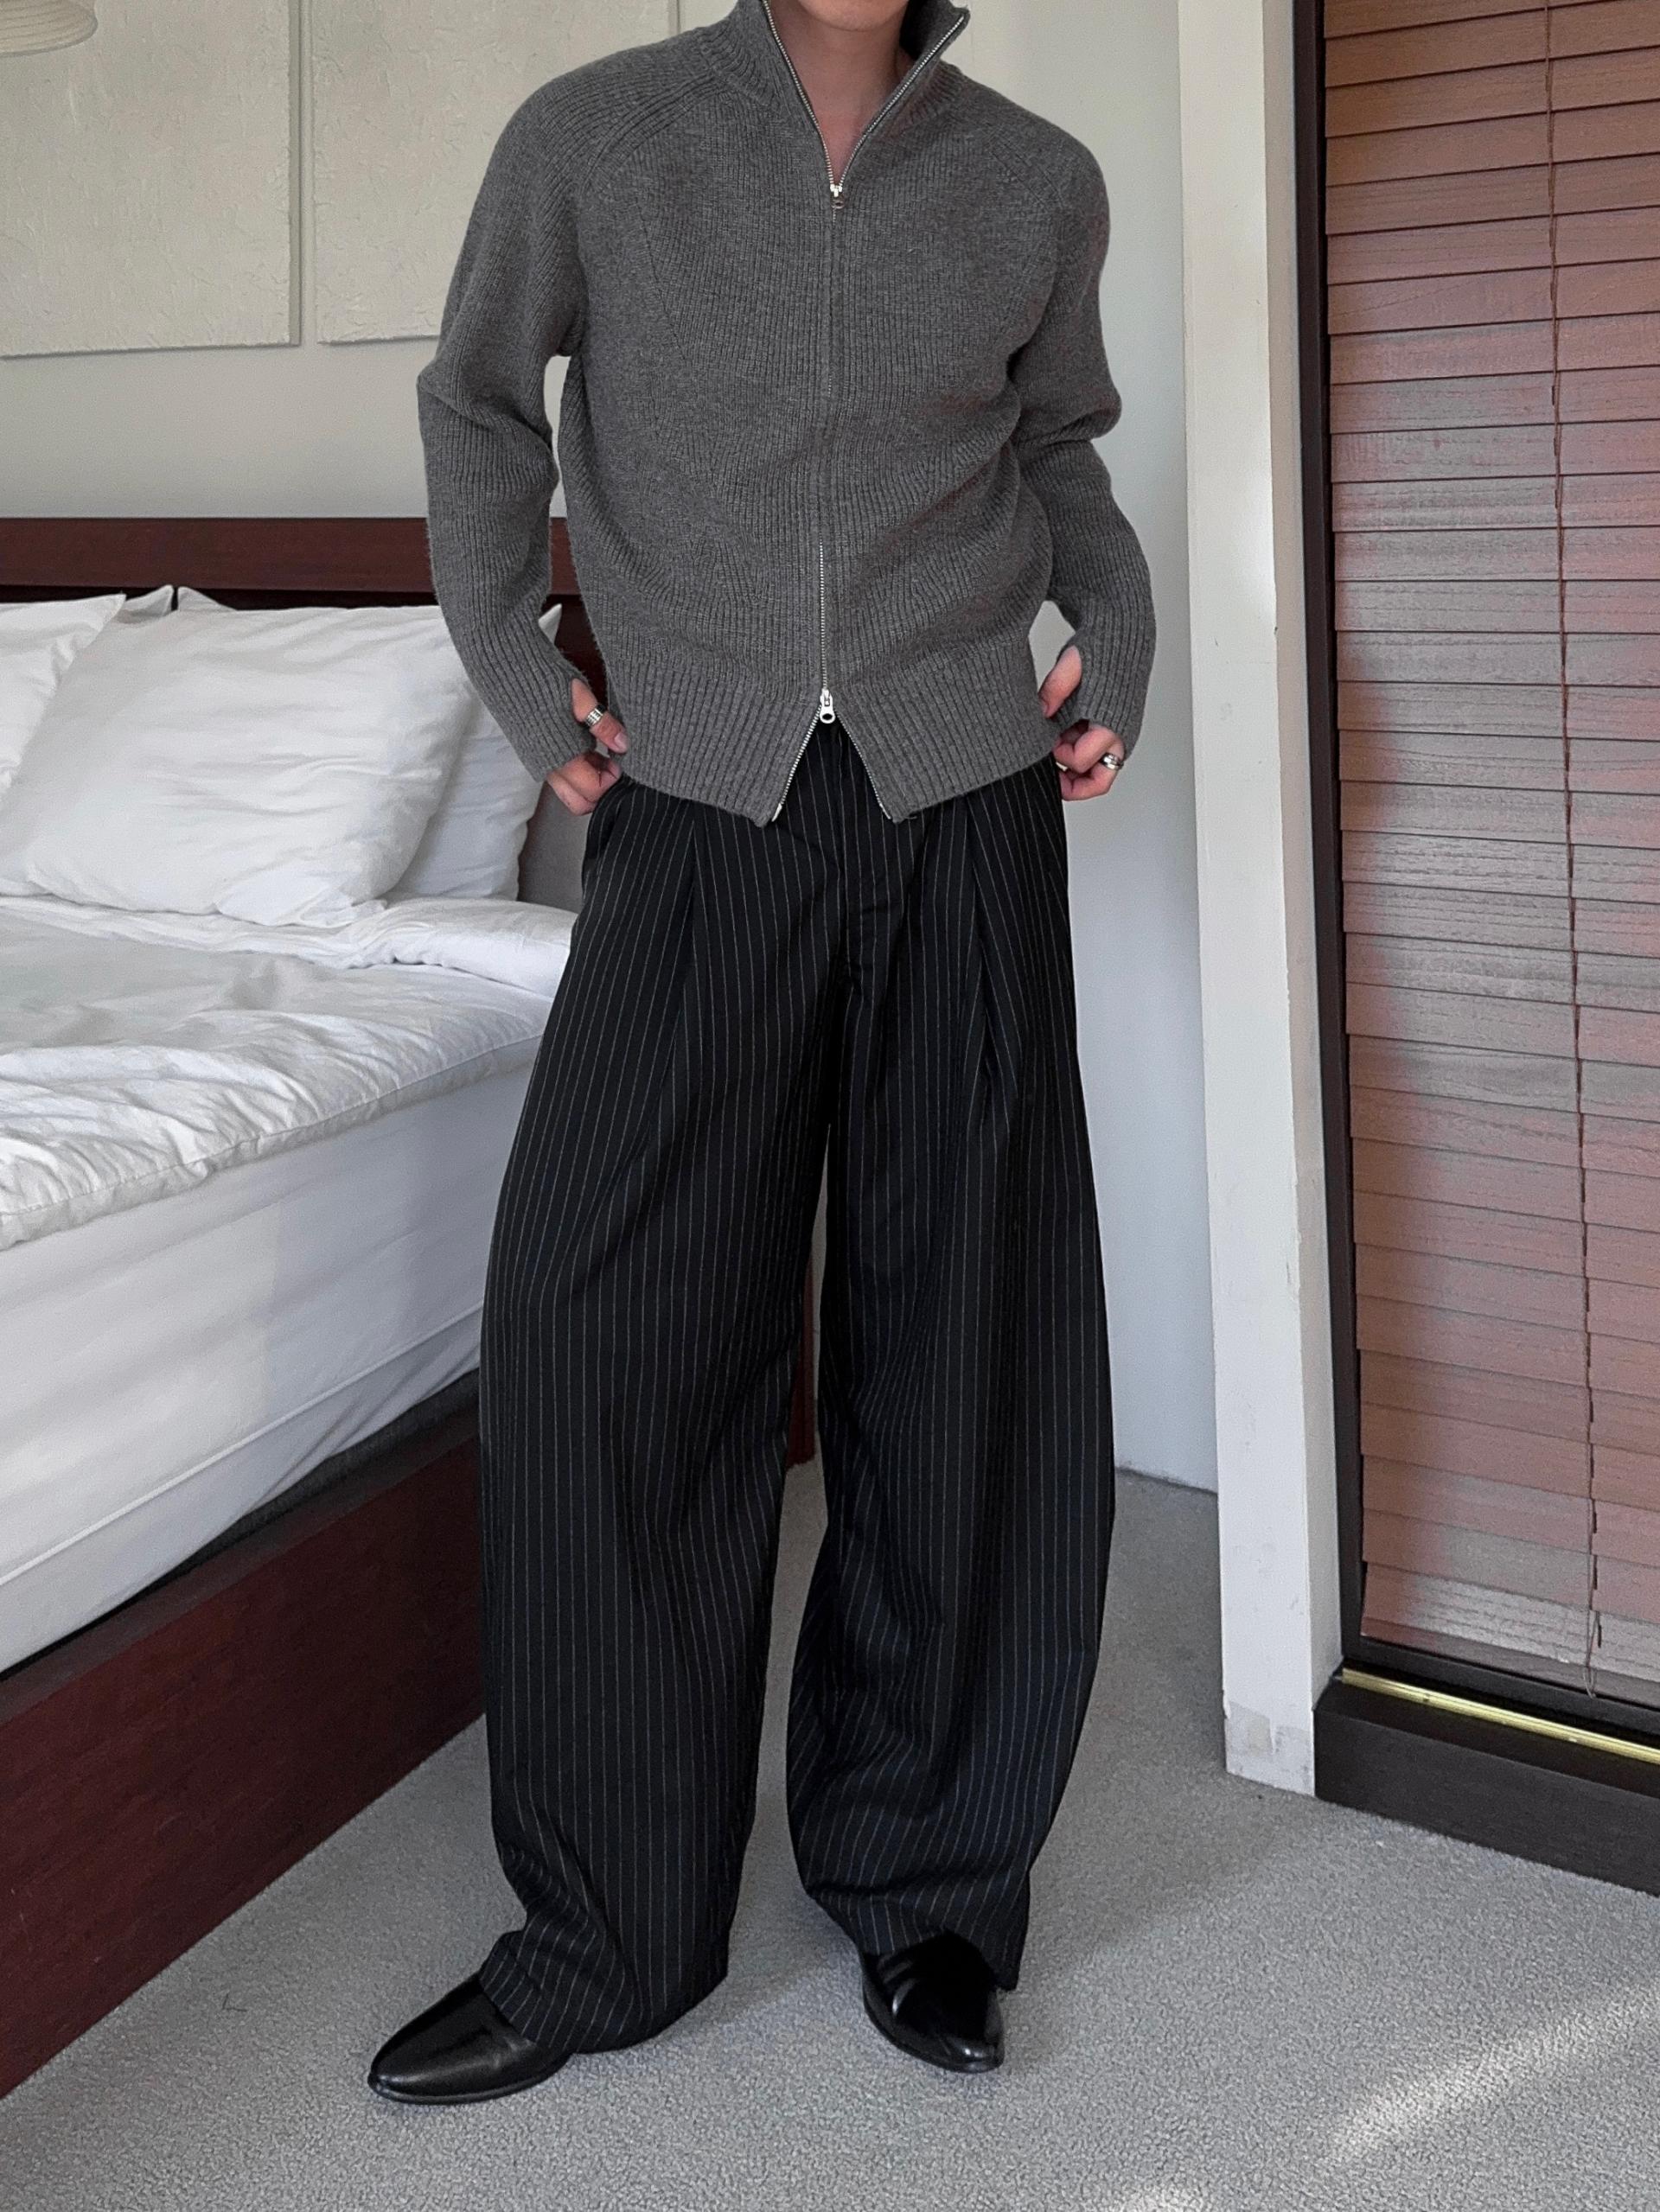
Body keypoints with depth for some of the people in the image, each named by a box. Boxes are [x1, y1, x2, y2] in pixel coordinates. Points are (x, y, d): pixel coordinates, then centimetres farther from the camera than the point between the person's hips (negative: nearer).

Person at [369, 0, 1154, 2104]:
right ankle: (607, 1930, 7)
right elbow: (478, 398, 16)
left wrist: (1117, 629, 6)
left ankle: (923, 1873, 19)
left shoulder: (1037, 181, 8)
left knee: (966, 1332, 1)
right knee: (597, 1315, -8)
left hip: (964, 790, 2)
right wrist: (513, 667, 5)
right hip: (699, 800, -1)